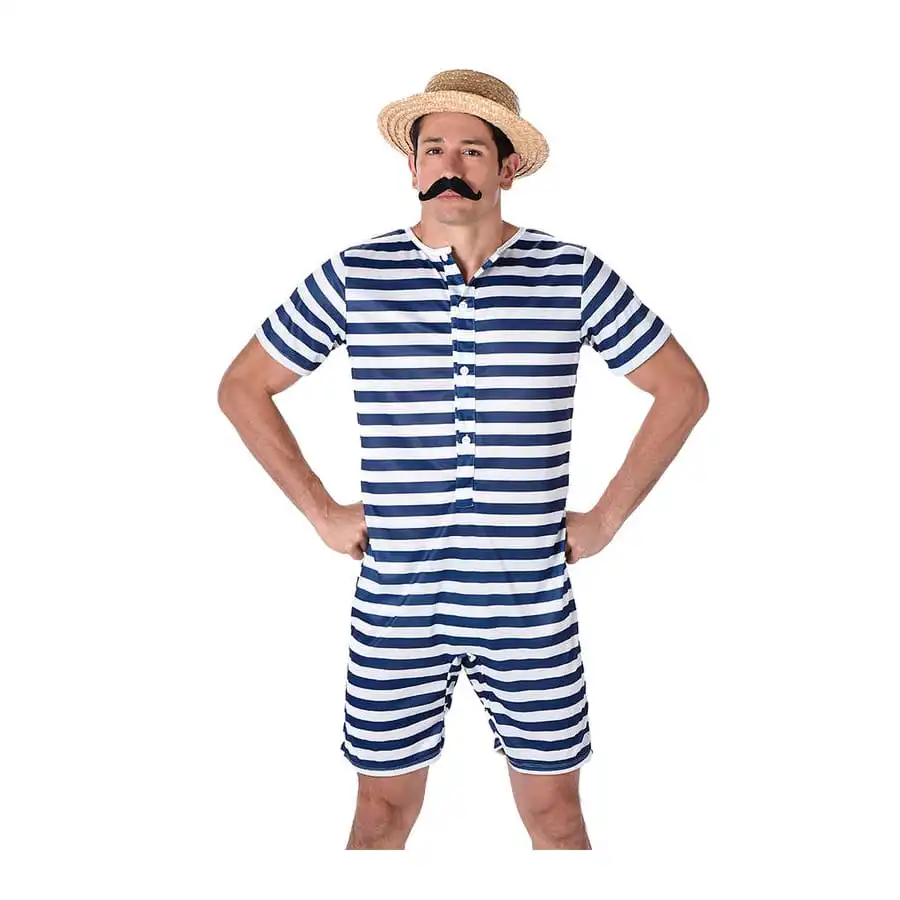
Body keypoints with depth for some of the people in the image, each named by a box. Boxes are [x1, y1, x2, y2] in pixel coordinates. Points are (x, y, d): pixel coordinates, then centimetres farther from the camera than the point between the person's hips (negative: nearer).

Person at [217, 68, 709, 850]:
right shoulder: (354, 274, -2)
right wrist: (321, 513, 1)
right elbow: (243, 387, 7)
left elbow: (682, 388, 6)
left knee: (556, 817, 15)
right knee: (383, 814, 16)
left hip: (532, 607, 0)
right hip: (396, 609, 0)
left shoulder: (573, 274, -2)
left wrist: (606, 519, 1)